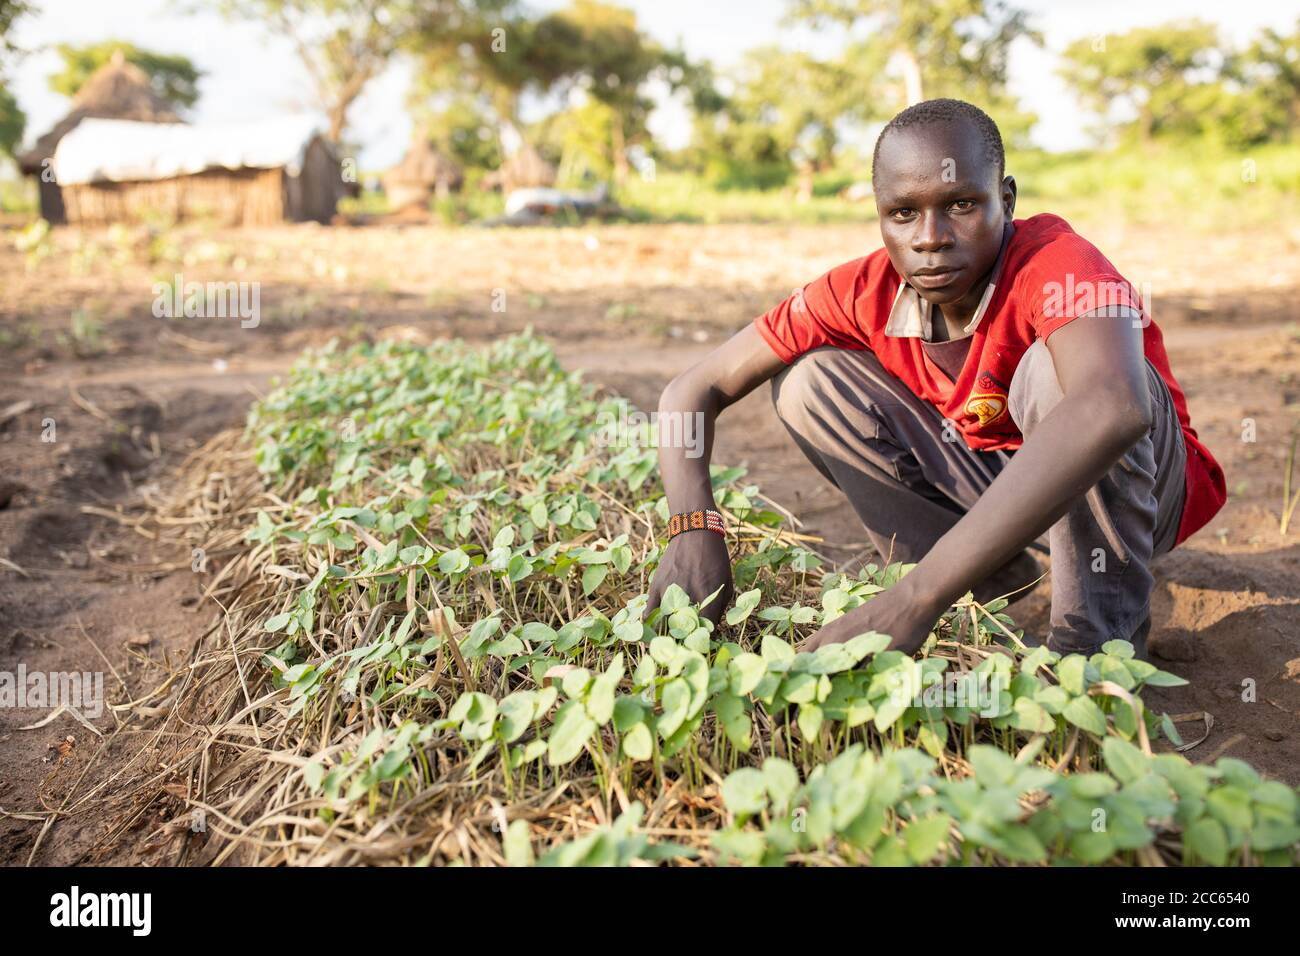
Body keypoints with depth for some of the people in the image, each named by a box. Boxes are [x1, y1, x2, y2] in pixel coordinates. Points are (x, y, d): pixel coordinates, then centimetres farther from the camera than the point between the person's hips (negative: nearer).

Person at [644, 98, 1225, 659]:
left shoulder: (1057, 265, -31)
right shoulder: (864, 293, -17)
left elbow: (1112, 410, -54)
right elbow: (693, 391, -16)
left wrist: (915, 598, -58)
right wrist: (694, 529, -36)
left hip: (1132, 489, -4)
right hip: (996, 487, 5)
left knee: (1054, 365, -35)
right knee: (806, 382, -11)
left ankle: (1102, 627, -17)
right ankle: (992, 578, -2)